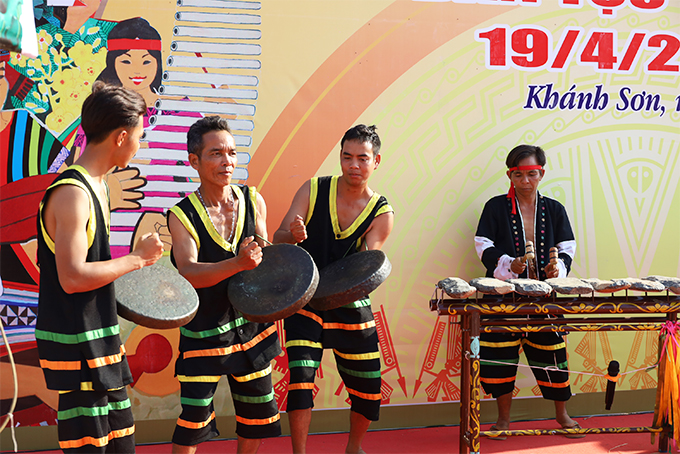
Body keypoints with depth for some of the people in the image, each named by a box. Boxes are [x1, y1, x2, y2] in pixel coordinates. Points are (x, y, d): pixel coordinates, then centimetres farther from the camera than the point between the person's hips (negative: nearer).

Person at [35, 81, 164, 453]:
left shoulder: (97, 186, 12)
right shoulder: (71, 193, -19)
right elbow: (72, 277, -26)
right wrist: (137, 258, -18)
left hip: (101, 340, 10)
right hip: (75, 348, -10)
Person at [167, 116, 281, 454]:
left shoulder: (252, 201, 0)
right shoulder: (181, 217, -11)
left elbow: (266, 260, 7)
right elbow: (188, 273, -24)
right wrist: (237, 264, -40)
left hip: (252, 326, 4)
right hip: (204, 333, -4)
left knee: (257, 413, 14)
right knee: (193, 418, -4)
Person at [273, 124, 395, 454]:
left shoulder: (381, 214, -5)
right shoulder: (313, 190, -5)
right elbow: (278, 239, -9)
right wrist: (294, 235, -33)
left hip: (351, 306, 2)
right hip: (305, 301, -1)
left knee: (368, 386, 7)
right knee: (300, 377, -15)